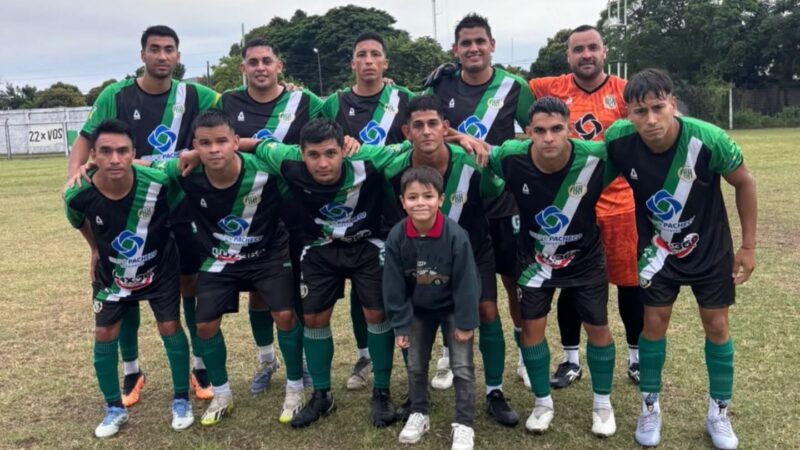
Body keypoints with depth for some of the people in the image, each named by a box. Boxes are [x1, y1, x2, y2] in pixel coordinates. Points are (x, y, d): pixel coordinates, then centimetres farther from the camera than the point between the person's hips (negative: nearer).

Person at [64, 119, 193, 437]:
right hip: (112, 272, 2)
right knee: (104, 335, 3)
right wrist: (97, 250, 12)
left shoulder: (158, 184, -32)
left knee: (170, 328, 0)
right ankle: (115, 408, 22)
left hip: (160, 267, -1)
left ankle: (181, 400, 18)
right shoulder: (78, 195, -26)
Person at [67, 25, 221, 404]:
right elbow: (86, 138, -1)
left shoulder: (193, 95, -1)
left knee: (192, 284, 5)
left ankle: (201, 366, 21)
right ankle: (131, 372, 25)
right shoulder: (115, 95, -5)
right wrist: (75, 173, -19)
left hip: (182, 207, 1)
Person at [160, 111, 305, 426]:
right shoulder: (185, 174, -25)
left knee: (285, 315, -10)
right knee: (205, 325, 2)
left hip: (269, 253, -2)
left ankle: (295, 388, 14)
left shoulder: (262, 169, -31)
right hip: (219, 259, 3)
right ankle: (222, 395, 27)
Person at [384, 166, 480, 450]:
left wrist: (465, 321, -14)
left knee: (462, 367, 0)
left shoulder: (456, 235, -29)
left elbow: (465, 282, -19)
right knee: (415, 365, 14)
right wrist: (400, 323, -8)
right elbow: (393, 285, -11)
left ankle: (464, 425, 15)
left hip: (452, 307, -3)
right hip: (418, 309, 3)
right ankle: (419, 414, 34)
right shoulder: (397, 237, -20)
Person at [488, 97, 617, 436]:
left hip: (585, 257, 0)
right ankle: (543, 402, 24)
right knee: (532, 326, 1)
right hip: (535, 257, 1)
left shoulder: (596, 156, -27)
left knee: (598, 328, 6)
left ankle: (603, 404, 30)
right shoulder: (511, 157, -25)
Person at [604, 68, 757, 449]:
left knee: (716, 325, 7)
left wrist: (748, 246, -6)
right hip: (657, 247, 1)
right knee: (654, 321, 4)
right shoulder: (618, 141, -26)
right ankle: (650, 407, 23)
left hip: (710, 245, 0)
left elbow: (745, 184, -11)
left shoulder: (707, 139, -29)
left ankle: (719, 413, 26)